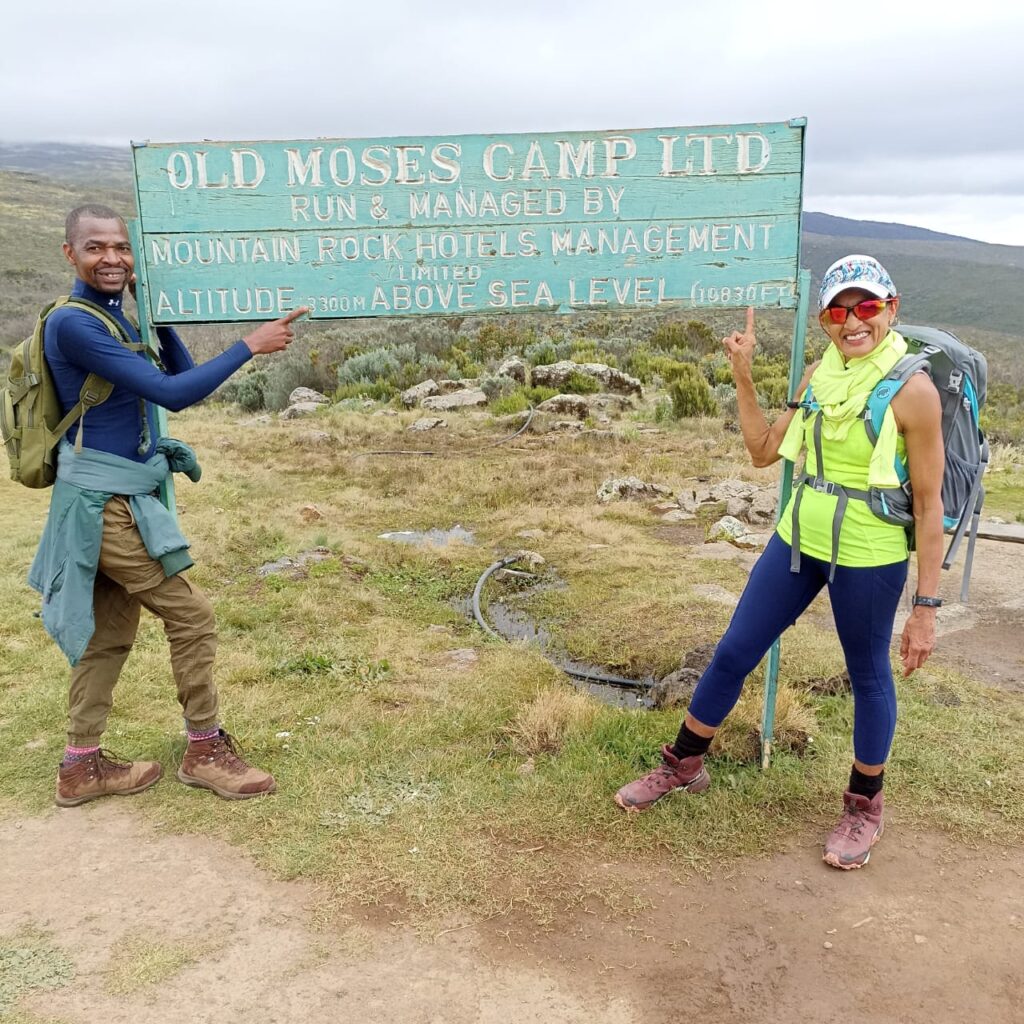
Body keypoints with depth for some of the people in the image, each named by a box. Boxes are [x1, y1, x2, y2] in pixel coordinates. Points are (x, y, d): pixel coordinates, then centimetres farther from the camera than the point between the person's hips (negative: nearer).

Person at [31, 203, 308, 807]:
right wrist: (251, 345, -21)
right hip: (104, 504, -9)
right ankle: (206, 751, 13)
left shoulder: (116, 318, 11)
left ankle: (82, 767, 26)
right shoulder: (73, 324, -17)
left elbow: (184, 381, 8)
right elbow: (172, 392, -23)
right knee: (192, 616, -2)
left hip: (116, 500, 9)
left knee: (110, 633, 14)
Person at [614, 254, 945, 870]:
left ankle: (865, 807, 36)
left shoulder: (912, 390, -15)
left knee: (869, 676, 13)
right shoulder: (820, 375, 3)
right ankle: (683, 766, 31)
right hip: (798, 541, 6)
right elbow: (764, 451, 8)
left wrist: (927, 607, -12)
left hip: (869, 559, -5)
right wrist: (744, 376, -1)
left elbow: (930, 504, -12)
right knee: (734, 653, 11)